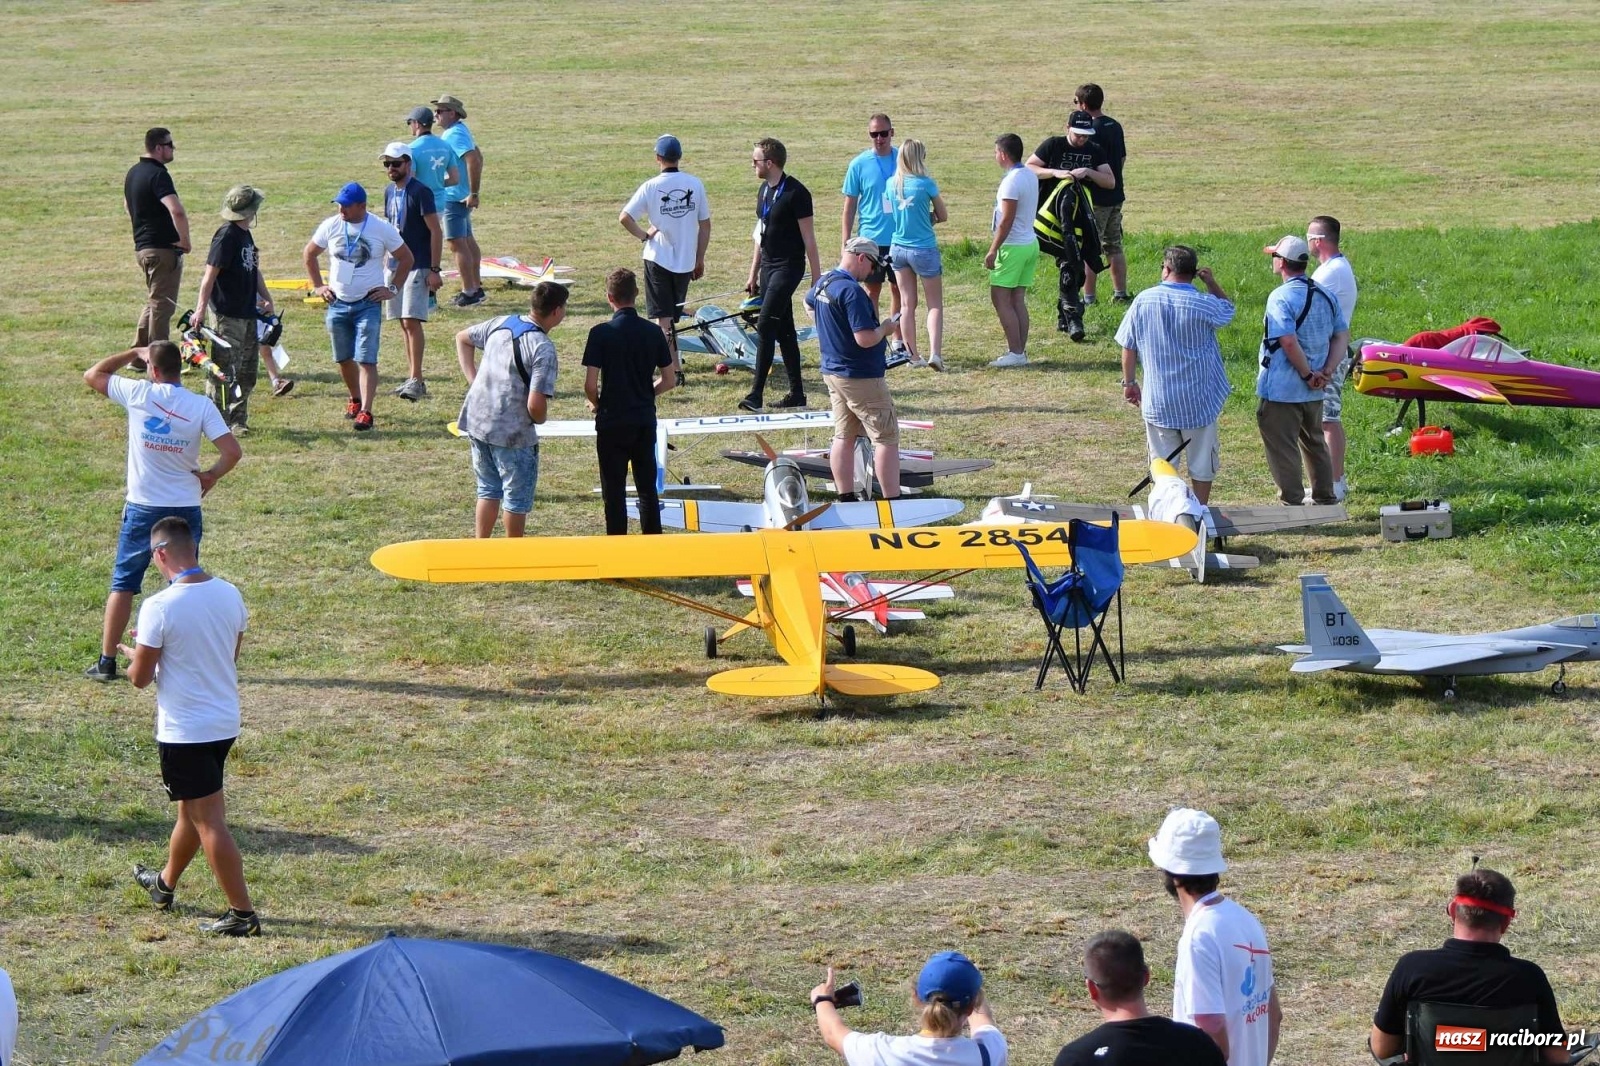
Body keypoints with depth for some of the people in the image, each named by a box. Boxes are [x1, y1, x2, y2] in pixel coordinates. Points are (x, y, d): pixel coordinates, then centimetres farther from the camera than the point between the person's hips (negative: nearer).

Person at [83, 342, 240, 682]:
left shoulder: (138, 394, -9)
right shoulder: (201, 406, -8)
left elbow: (92, 375, 6)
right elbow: (233, 451, -14)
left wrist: (133, 353, 11)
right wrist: (211, 475, 3)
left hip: (142, 508, -1)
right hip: (185, 510, 1)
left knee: (123, 584, 8)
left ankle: (106, 662, 9)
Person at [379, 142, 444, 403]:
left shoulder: (420, 192, -12)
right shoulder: (389, 191, 12)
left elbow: (436, 232, -13)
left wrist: (434, 270, -16)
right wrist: (385, 263, 16)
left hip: (417, 266, -8)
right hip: (394, 265, 8)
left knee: (412, 321, -14)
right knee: (404, 323, 9)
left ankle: (416, 380, -16)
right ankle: (412, 378, 14)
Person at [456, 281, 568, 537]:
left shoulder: (501, 323, 3)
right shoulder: (544, 350, -19)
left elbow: (462, 338, 20)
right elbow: (536, 405, -24)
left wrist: (473, 379, 16)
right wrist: (540, 419, -1)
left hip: (477, 421, 7)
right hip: (512, 432, -7)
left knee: (488, 490, 22)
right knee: (518, 497, 11)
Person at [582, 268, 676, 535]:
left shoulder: (601, 333, -13)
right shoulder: (653, 332, -1)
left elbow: (590, 385, -15)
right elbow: (670, 380, 4)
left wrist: (596, 403, 6)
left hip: (612, 422, -4)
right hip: (645, 420, 4)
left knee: (614, 491, 5)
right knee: (648, 488, 14)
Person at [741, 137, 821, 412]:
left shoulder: (795, 193, -14)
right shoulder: (765, 190, 11)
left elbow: (808, 237, -12)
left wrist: (816, 276, -12)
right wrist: (753, 275, 20)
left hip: (788, 266, -9)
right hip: (768, 266, 9)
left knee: (765, 325, -14)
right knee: (783, 329, 10)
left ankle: (756, 394, -13)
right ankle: (796, 393, 16)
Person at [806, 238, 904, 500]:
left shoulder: (822, 283, 5)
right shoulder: (852, 291, -24)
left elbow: (809, 304, 30)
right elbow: (865, 339, -28)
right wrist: (886, 329, -9)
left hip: (832, 372, 9)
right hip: (861, 377, -9)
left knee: (844, 437, 13)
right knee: (886, 438, -3)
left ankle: (846, 498, 16)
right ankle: (892, 501, -3)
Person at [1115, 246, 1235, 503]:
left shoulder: (1143, 300, -7)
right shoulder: (1203, 304, -13)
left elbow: (1128, 346, 0)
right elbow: (1228, 310, 10)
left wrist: (1129, 382, 11)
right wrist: (1211, 283, 8)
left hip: (1158, 400, 1)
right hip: (1198, 399, -1)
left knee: (1162, 463, 12)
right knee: (1202, 462, 14)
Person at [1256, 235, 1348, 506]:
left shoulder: (1281, 297, -18)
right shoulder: (1325, 295, 6)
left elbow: (1289, 342, -27)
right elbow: (1343, 336, 6)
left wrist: (1308, 375, -16)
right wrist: (1326, 372, -3)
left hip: (1282, 389, -8)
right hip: (1314, 392, 8)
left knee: (1283, 448, 2)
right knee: (1315, 443, 21)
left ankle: (1292, 503, 6)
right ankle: (1325, 499, 29)